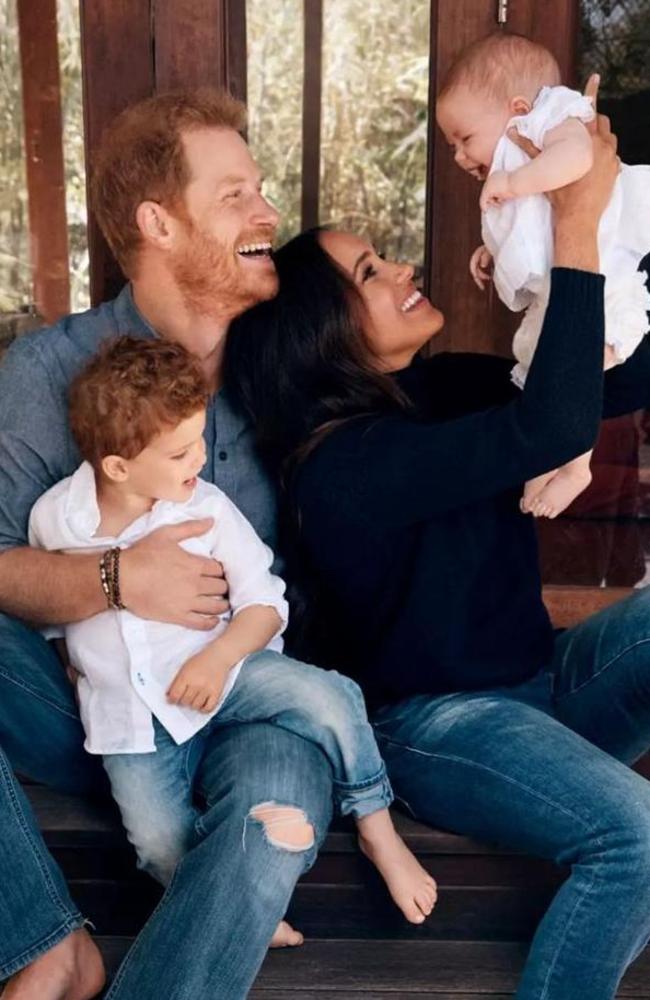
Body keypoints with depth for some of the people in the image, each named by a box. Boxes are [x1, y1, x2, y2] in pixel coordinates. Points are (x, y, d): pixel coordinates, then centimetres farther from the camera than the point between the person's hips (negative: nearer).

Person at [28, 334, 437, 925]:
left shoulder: (207, 509, -11)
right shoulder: (53, 518, -7)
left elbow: (264, 600, -8)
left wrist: (218, 658, -23)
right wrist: (70, 660, 8)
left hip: (220, 672, 0)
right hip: (129, 712, 1)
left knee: (329, 697, -24)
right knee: (161, 843, -19)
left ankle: (377, 829, -3)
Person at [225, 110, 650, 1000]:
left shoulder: (442, 387, 3)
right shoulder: (345, 462, -22)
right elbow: (556, 427, -33)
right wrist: (575, 227, -28)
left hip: (542, 683, 8)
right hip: (436, 725, -8)